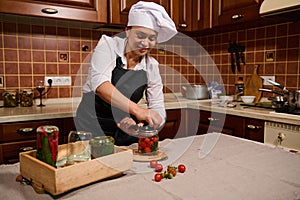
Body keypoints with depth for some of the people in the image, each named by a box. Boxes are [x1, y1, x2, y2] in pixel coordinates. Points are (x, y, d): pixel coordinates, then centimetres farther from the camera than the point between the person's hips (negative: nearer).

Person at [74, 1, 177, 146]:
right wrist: (137, 109, -37)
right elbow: (99, 84, -26)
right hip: (92, 127, -3)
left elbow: (158, 112, -4)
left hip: (124, 131, 3)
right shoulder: (109, 44, -9)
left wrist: (137, 123, -25)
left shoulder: (152, 66, -1)